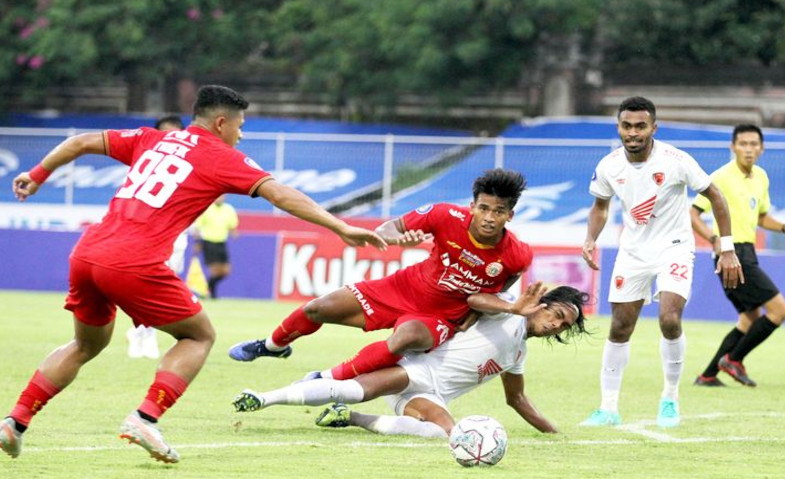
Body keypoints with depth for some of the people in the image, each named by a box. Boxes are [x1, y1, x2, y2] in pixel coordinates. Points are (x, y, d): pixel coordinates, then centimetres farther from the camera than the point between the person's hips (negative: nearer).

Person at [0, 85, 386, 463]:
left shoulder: (152, 139, 21)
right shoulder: (223, 158, 6)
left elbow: (83, 142, 24)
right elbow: (281, 195, -4)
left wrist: (37, 175, 37)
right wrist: (341, 228, -6)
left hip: (85, 254, 6)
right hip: (135, 265, -6)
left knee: (88, 344, 28)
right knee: (199, 336, 14)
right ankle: (146, 417, -4)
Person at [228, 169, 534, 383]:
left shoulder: (516, 256, -23)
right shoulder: (448, 217, -23)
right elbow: (386, 230, -12)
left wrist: (476, 312, -4)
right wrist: (399, 238, -34)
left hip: (440, 317, -3)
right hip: (406, 287, 3)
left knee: (406, 338, -39)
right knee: (317, 310, 3)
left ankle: (328, 381, -22)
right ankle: (274, 346, 38)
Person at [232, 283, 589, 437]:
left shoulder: (518, 353, 24)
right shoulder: (507, 316, 2)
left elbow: (516, 398, 37)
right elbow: (473, 300, -19)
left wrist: (553, 432, 35)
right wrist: (515, 309, -31)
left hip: (433, 397, 6)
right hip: (418, 367, -6)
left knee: (445, 432, -30)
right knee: (356, 389, -32)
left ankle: (353, 418, -17)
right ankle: (263, 399, -30)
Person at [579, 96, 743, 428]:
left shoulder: (675, 161, -20)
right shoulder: (609, 166, -9)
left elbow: (714, 197, -8)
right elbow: (600, 205, 11)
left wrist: (727, 249, -9)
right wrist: (590, 240, -8)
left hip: (674, 248, -4)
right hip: (633, 249, 4)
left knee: (670, 320, -21)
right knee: (619, 328, 3)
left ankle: (670, 397, 1)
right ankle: (608, 409, 13)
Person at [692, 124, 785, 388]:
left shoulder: (760, 177, 13)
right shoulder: (722, 177, -12)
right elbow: (692, 213, -14)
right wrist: (715, 238, -28)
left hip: (747, 254, 9)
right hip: (732, 253, -9)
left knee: (751, 319, 13)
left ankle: (708, 375, 15)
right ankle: (734, 359, -2)